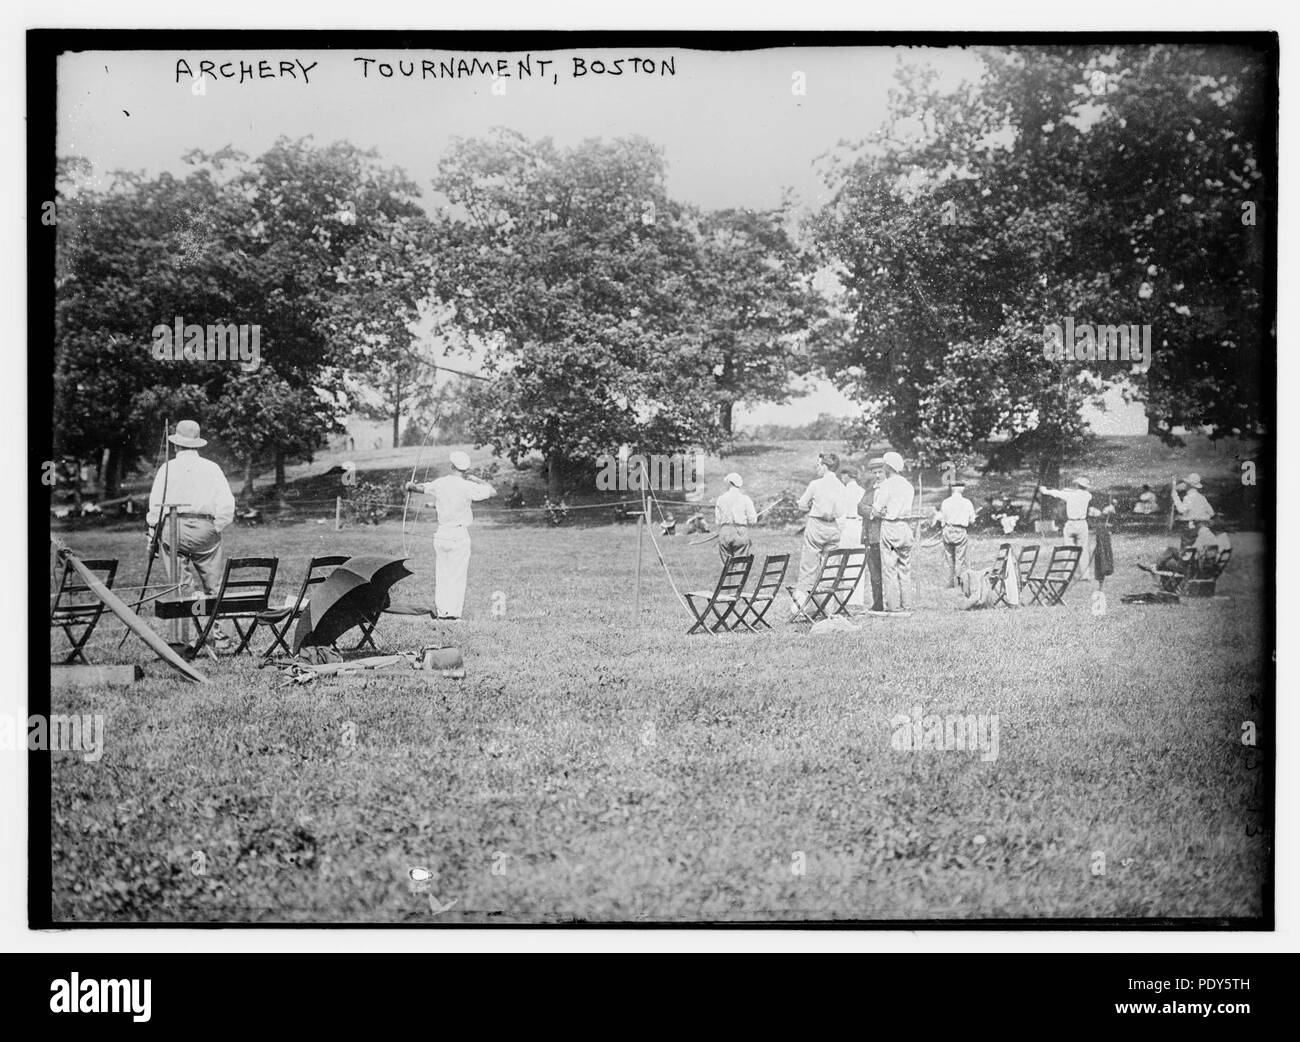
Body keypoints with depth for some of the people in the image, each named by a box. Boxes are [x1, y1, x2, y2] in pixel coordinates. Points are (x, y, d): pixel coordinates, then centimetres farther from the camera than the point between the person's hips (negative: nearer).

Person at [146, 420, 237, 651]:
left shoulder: (167, 468, 5)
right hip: (203, 528, 0)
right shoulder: (211, 468, 5)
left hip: (172, 528, 0)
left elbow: (155, 504, 0)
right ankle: (220, 637, 7)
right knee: (214, 587, 6)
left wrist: (152, 534, 6)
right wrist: (217, 529, 4)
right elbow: (226, 504, -3)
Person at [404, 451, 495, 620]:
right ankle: (454, 611, 0)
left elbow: (422, 487, 20)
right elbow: (492, 492, -8)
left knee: (441, 574, 11)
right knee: (458, 575, 2)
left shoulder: (439, 484, 2)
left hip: (441, 534, 4)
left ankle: (441, 611, 10)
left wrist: (411, 486, 41)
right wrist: (475, 478, 3)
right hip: (459, 534, -4)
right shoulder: (467, 487, -12)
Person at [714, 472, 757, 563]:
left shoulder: (721, 498, 4)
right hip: (741, 533, -1)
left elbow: (717, 521, 4)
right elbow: (752, 520, -2)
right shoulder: (745, 499, -1)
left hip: (724, 533, 1)